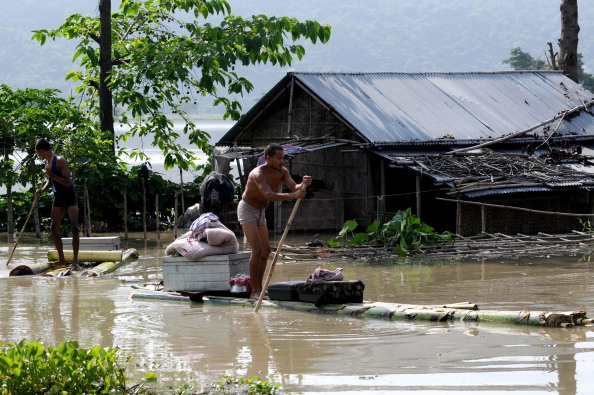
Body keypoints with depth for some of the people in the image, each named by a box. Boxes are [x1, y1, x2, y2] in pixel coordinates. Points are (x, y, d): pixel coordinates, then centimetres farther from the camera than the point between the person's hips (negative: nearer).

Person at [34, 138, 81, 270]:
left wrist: (52, 175, -31)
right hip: (58, 197, 8)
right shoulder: (46, 162, 6)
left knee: (74, 227, -17)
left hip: (70, 196, -8)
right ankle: (61, 259, 16)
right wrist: (42, 190, 0)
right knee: (54, 229, 6)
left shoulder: (60, 161, -19)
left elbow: (68, 183, -24)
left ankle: (75, 261, -16)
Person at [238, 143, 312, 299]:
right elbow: (269, 195, -45)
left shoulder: (282, 172, -4)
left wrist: (303, 184, -39)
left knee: (266, 250, 8)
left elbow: (293, 187, -16)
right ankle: (254, 291, -19)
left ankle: (259, 288, 17)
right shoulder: (258, 174, -30)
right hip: (247, 210, -9)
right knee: (257, 249, -18)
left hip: (260, 212, 9)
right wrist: (294, 195, -54)